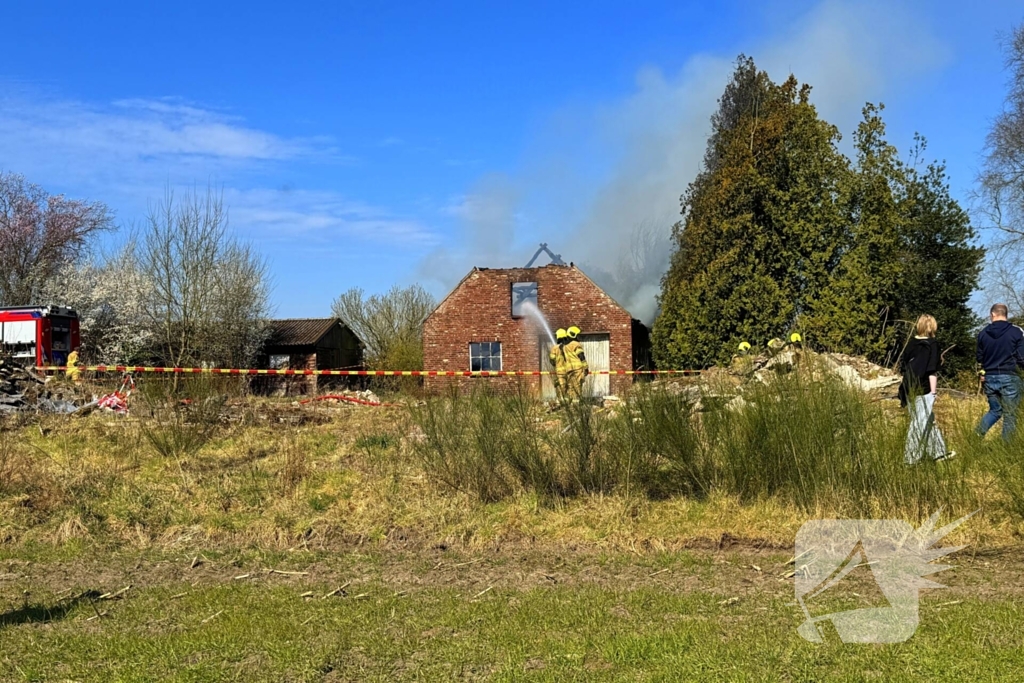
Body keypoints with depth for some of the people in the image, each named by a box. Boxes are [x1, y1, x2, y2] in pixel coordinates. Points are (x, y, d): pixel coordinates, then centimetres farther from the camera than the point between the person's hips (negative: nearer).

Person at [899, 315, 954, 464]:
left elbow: (903, 363, 11)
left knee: (929, 420, 17)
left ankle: (938, 452, 24)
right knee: (920, 423, -1)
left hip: (909, 389, 7)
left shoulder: (911, 343, 8)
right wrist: (933, 392, -12)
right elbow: (932, 371, -13)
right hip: (923, 390, -7)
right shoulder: (932, 344, -9)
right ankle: (912, 457, 1)